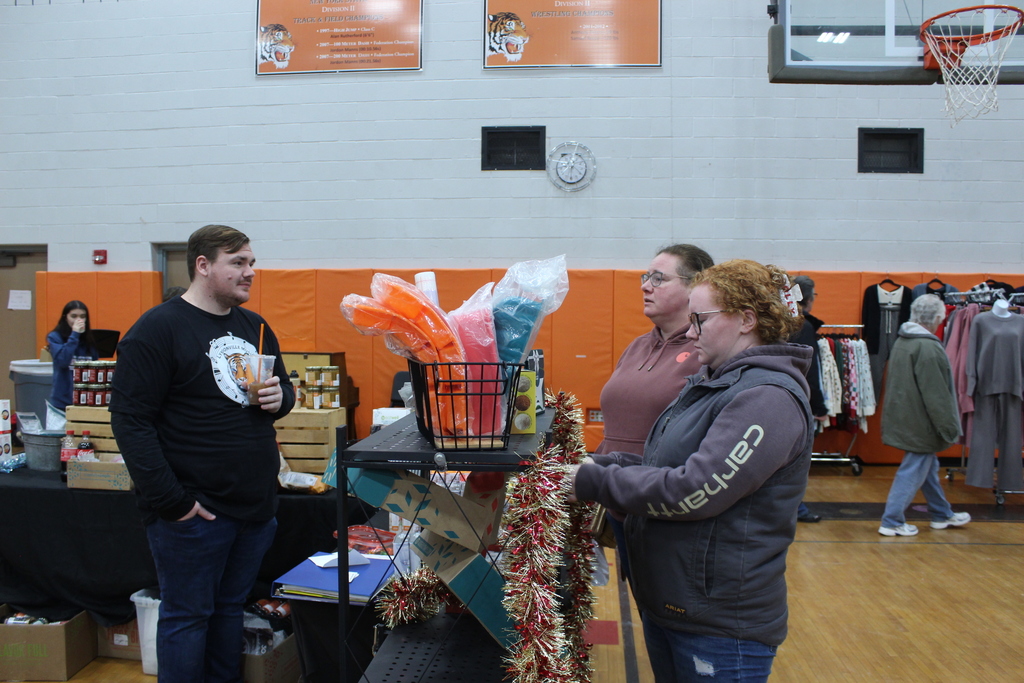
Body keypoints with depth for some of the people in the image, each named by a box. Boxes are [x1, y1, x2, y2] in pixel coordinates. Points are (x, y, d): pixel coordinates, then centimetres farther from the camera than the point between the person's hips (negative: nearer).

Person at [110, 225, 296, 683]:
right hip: (194, 511, -7)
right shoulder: (158, 329, -11)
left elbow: (285, 386, 23)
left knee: (231, 608, 18)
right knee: (188, 616, 6)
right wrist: (171, 502, -20)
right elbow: (131, 420, -16)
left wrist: (281, 397, -2)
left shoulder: (255, 327, 12)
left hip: (256, 506, 7)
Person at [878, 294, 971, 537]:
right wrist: (950, 427, -13)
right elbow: (936, 394, -23)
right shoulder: (928, 347, -23)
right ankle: (892, 522, 5)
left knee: (928, 467, 22)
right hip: (920, 423, -10)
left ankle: (942, 514, 37)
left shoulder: (902, 341, 8)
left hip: (905, 418, 10)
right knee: (913, 471, -1)